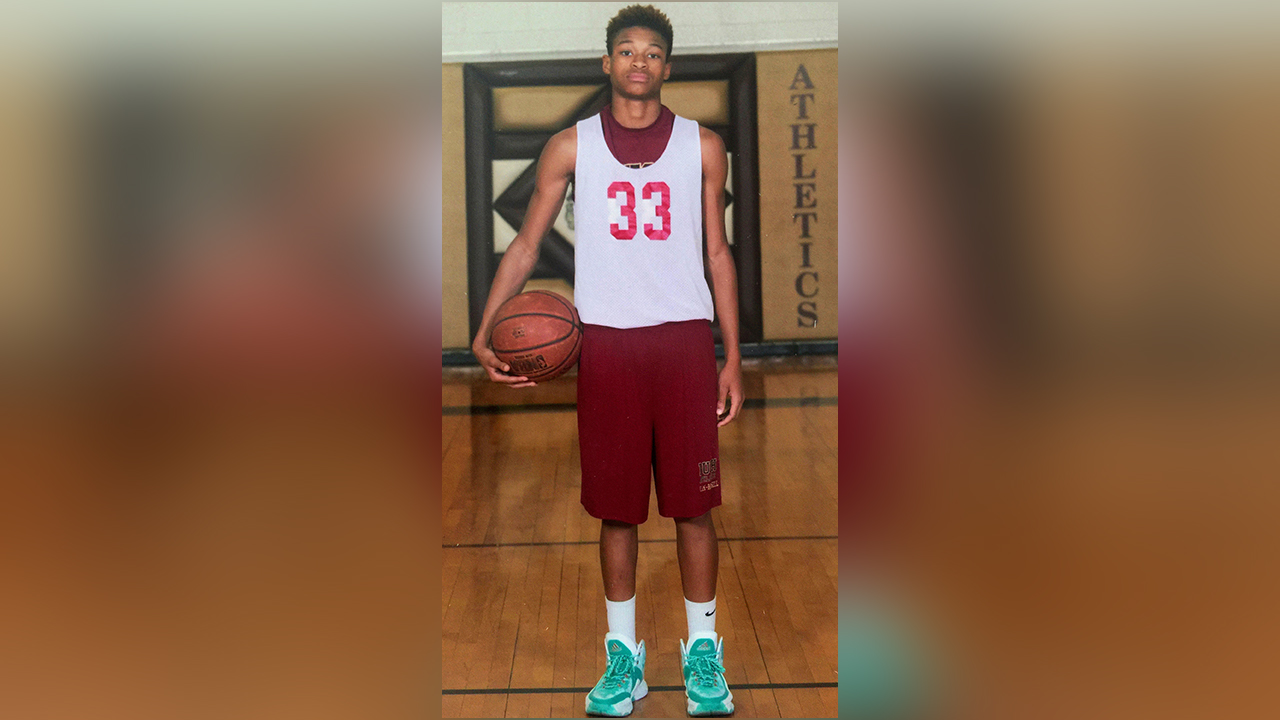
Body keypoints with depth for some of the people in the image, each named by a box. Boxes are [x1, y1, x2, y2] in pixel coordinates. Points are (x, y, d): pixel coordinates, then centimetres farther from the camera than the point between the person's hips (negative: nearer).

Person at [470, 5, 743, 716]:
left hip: (684, 339, 0)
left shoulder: (702, 146, 7)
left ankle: (703, 650, 19)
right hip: (605, 343, 0)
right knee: (616, 509, 6)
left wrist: (733, 359, 5)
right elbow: (526, 244, 7)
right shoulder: (571, 146, 6)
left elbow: (717, 254, 9)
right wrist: (486, 331, -6)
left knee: (692, 506, 3)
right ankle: (622, 652, 21)